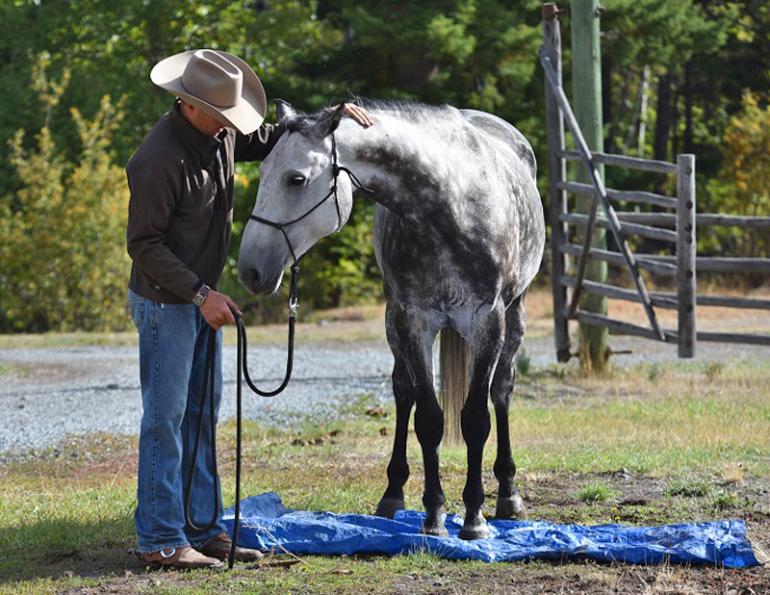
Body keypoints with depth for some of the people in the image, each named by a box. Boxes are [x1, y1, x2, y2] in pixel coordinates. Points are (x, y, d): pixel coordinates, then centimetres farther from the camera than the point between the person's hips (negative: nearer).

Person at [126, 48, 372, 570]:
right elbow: (144, 244, -23)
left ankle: (203, 528, 18)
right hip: (164, 302, -9)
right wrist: (201, 294, -26)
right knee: (166, 419, -6)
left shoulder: (221, 136, 2)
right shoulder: (159, 160, -24)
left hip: (202, 298, 9)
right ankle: (160, 541, -3)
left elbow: (271, 140, 21)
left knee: (201, 414, 12)